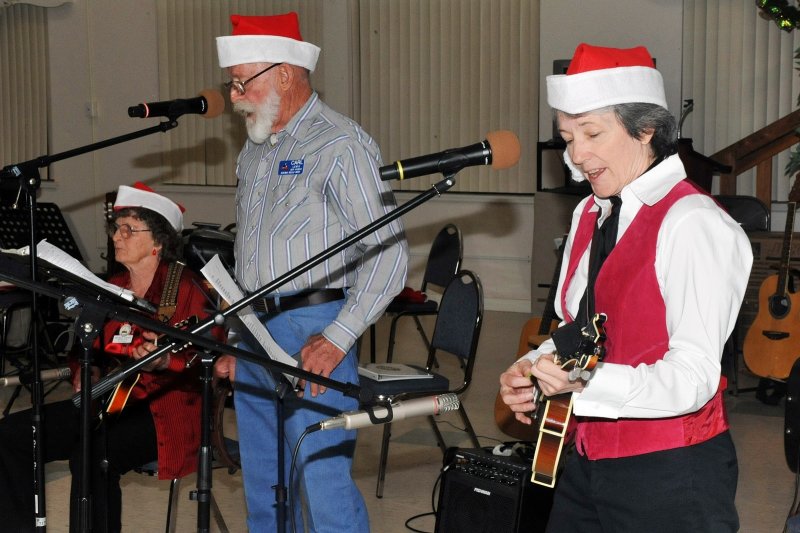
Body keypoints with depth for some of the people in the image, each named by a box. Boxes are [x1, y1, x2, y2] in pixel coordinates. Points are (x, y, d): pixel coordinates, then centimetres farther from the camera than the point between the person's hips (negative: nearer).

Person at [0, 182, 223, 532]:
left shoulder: (187, 288, -8)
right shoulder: (111, 288, 14)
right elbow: (85, 347, 24)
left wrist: (163, 361, -34)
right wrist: (85, 370, 2)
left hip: (163, 411, -8)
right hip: (107, 401, 8)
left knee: (93, 454, -36)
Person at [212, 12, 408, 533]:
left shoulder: (341, 146, -11)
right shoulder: (255, 151, 16)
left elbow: (388, 254, -16)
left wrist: (337, 339, -20)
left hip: (313, 335, -8)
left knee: (323, 485, -9)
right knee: (263, 486, 15)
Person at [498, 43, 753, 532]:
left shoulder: (692, 224, -17)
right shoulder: (591, 214, 8)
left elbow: (694, 378, -23)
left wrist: (586, 383, -33)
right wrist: (531, 370, -1)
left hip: (670, 476, -7)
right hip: (588, 460, 7)